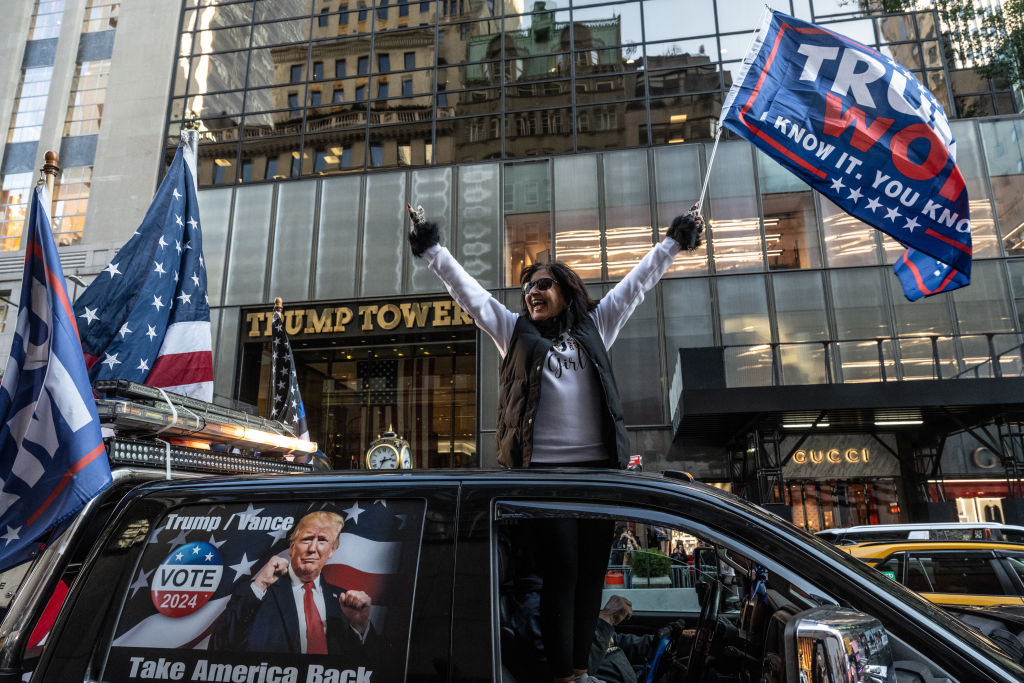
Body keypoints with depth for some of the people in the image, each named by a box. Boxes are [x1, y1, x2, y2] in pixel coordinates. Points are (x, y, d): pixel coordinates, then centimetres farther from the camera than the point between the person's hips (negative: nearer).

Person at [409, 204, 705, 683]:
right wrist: (432, 250, 5)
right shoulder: (515, 332, 13)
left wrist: (673, 242, 23)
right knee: (560, 571, -4)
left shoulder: (594, 328, 17)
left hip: (598, 466, 3)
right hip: (543, 468, -2)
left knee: (592, 571, 5)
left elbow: (635, 284, 21)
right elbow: (468, 292, 10)